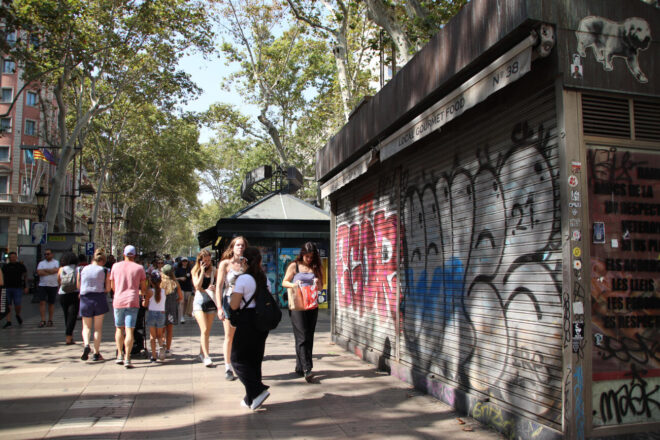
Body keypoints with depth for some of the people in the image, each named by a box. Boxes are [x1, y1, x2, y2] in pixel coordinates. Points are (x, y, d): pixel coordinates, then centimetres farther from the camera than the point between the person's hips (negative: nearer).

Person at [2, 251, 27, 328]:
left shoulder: (21, 266, 4)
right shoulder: (5, 266, 12)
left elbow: (25, 277, 6)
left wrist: (26, 287, -1)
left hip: (18, 288, -3)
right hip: (7, 288, 3)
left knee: (18, 304, -8)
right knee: (8, 305, 1)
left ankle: (18, 315, 21)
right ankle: (8, 321, 6)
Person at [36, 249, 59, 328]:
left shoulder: (56, 262, 4)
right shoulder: (41, 263, 10)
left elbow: (55, 270, -15)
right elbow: (39, 272, -7)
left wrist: (44, 270, -7)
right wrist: (50, 272, -9)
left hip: (53, 286, -1)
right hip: (42, 285, 1)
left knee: (51, 303, 6)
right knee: (42, 302, -8)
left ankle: (50, 320, 14)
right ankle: (43, 320, -7)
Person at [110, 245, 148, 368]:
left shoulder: (115, 266, 7)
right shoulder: (139, 268, 2)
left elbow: (112, 286, 15)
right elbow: (143, 288, 5)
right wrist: (143, 293, 28)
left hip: (118, 301, 2)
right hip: (132, 301, -2)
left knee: (119, 328, 17)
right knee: (129, 330, -3)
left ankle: (120, 355, 16)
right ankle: (127, 358, -7)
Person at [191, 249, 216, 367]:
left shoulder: (213, 270, 7)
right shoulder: (196, 271, 2)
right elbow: (197, 286, -10)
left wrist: (215, 288, -12)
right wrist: (202, 271, -11)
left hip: (211, 301, 3)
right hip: (199, 301, -3)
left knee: (207, 331, 8)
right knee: (204, 330, -14)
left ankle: (202, 353, 25)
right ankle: (206, 357, -15)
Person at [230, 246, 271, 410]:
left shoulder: (243, 279, -13)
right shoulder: (265, 279, 7)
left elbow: (234, 305, -13)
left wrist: (233, 293, 5)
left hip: (247, 321, -7)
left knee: (238, 359, 6)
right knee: (255, 359, 15)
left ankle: (258, 390, -8)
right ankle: (251, 399, 21)